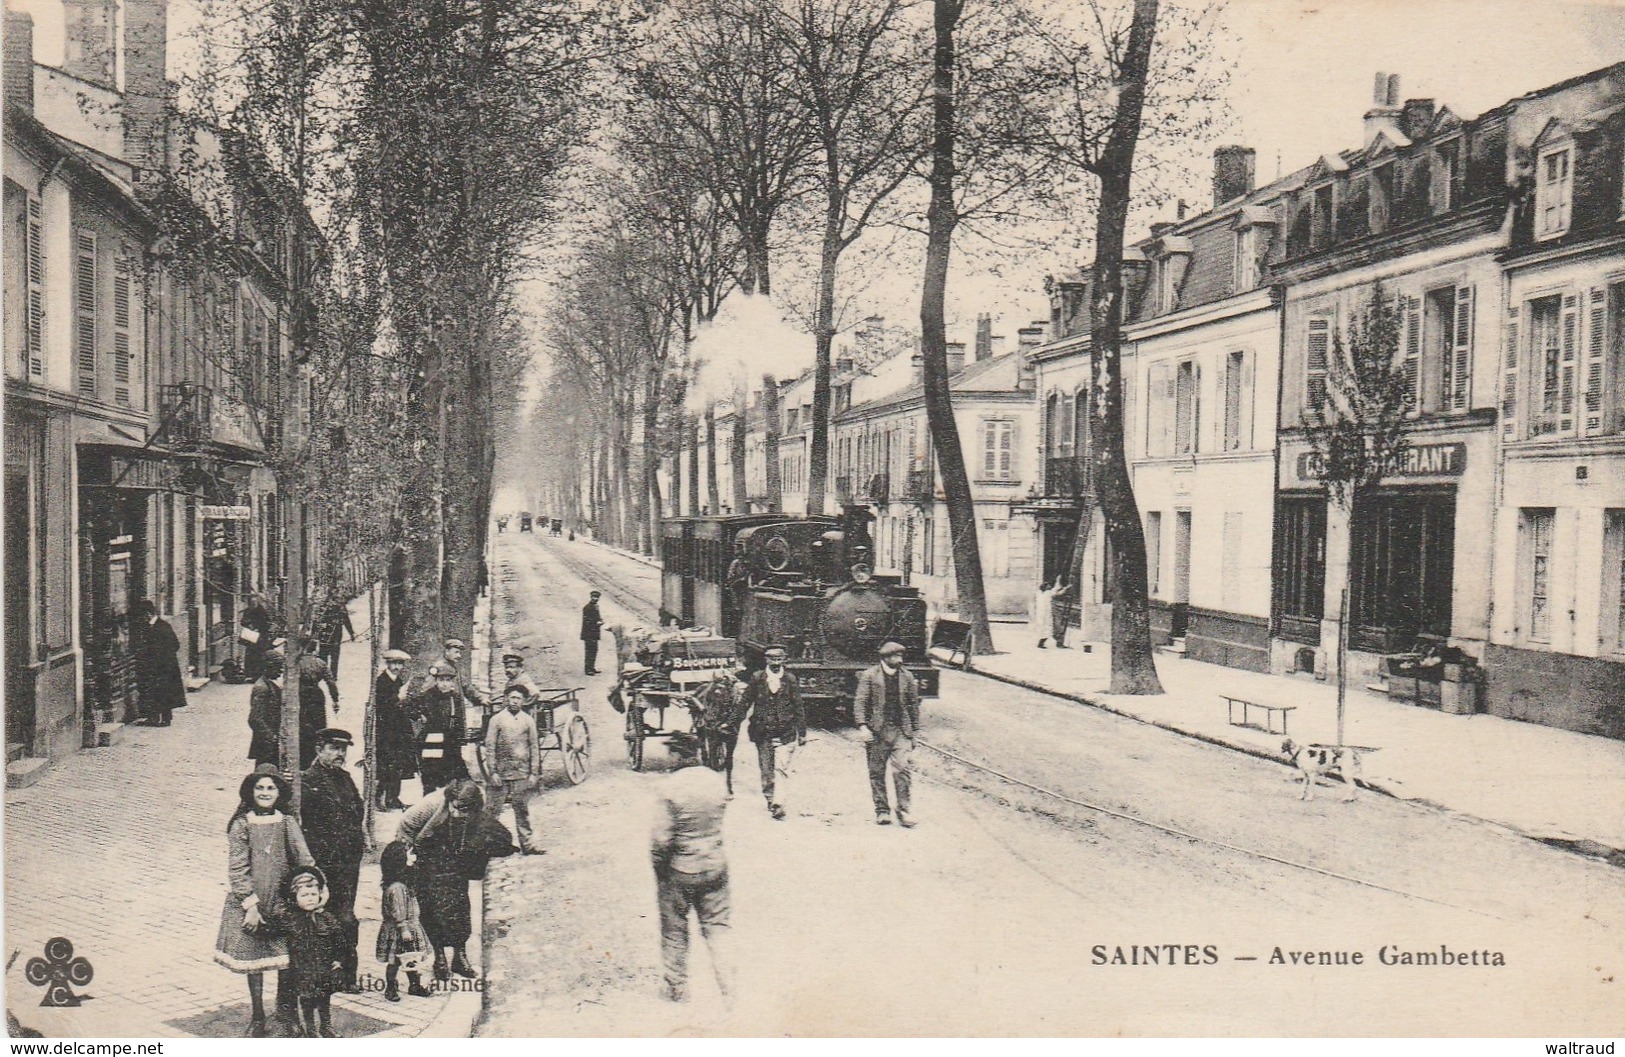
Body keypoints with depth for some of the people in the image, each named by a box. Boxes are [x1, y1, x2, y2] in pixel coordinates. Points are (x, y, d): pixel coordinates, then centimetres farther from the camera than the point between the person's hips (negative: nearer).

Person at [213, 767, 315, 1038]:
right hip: (249, 900, -1)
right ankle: (257, 1018, 22)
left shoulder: (287, 823, 4)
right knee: (254, 959, 6)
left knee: (287, 958, 0)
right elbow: (237, 869, -5)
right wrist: (250, 904, -12)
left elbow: (305, 861, 0)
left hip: (282, 901, 1)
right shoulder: (241, 825, -1)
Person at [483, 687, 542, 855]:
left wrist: (534, 773, 3)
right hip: (501, 772, -2)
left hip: (522, 773, 2)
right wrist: (493, 772, -6)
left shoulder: (528, 720, 7)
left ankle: (527, 844, 11)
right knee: (494, 809, -1)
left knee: (522, 810, 6)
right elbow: (490, 747, 0)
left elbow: (534, 748, 8)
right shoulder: (496, 720, 1)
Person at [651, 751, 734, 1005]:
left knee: (674, 932, 15)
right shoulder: (716, 780, -7)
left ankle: (677, 989, 29)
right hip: (715, 866, 4)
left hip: (679, 870, -4)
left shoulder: (669, 786, -21)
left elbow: (661, 838, -19)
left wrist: (658, 867, -4)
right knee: (717, 928, 15)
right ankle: (729, 991, 15)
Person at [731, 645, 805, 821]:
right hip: (762, 731, 1)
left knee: (782, 768, -13)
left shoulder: (790, 679, 1)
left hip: (785, 731, -1)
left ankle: (777, 802, -16)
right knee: (766, 769, 8)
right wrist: (737, 723, 3)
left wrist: (802, 732, 5)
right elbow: (745, 702, 6)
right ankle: (770, 800, 22)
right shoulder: (757, 679, 1)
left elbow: (798, 707, 5)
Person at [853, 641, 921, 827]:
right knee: (877, 772, 4)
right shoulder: (869, 676, -2)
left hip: (900, 730, 1)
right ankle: (882, 810, 15)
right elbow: (860, 702, -5)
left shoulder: (907, 677, 8)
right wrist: (862, 726, -17)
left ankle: (903, 810, -2)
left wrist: (913, 730, 13)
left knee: (902, 769, -10)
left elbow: (913, 704, 14)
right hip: (877, 730, -1)